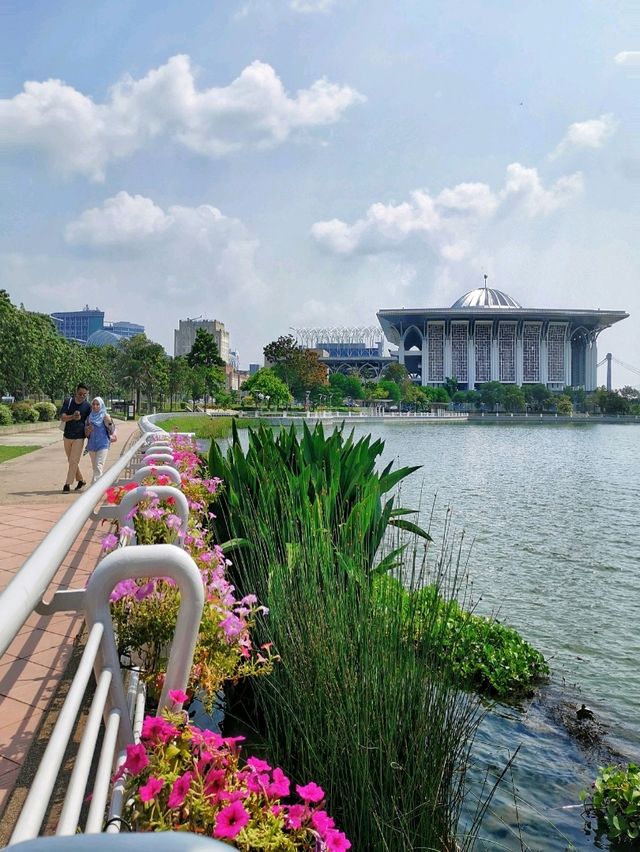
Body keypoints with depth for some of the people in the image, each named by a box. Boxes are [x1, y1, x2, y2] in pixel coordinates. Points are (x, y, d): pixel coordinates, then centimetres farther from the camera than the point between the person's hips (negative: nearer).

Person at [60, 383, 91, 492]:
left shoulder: (87, 406, -4)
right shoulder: (68, 402, -2)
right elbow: (62, 417, -12)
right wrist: (72, 417, -29)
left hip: (79, 437, -3)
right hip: (67, 436, 3)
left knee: (73, 461, -10)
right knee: (71, 461, 13)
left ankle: (68, 484, -7)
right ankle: (80, 480, 29)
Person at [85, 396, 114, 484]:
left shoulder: (105, 416, -3)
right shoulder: (90, 417, 9)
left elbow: (111, 432, -4)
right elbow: (86, 434, 12)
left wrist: (109, 423, -21)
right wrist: (88, 430, -10)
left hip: (102, 445, -5)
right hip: (92, 444, 5)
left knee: (98, 467, -15)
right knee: (95, 468, 11)